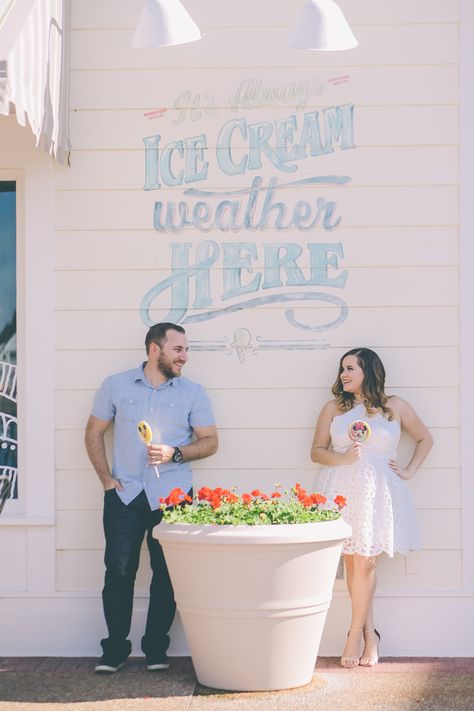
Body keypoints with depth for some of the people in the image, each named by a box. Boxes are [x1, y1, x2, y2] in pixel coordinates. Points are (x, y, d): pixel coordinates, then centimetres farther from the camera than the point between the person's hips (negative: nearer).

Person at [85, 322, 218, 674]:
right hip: (125, 494, 0)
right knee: (119, 571, -2)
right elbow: (94, 433, 10)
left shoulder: (193, 392, 5)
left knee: (167, 573, 2)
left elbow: (210, 441, 4)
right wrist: (106, 478, 0)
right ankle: (115, 649, 9)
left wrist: (175, 453, -13)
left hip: (172, 496, 0)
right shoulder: (116, 385, 6)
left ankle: (156, 649, 13)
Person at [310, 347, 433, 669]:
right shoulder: (334, 408, 10)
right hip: (343, 492, 2)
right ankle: (370, 634, 8)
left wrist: (409, 471, 8)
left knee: (364, 563, -8)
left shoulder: (395, 407, 8)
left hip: (377, 493, -2)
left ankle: (356, 634, 1)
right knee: (352, 563, 0)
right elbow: (316, 451, 9)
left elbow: (425, 439, 19)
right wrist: (342, 458, -9)